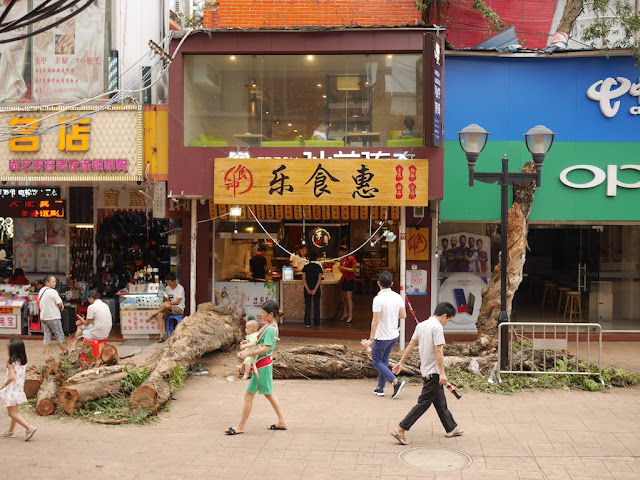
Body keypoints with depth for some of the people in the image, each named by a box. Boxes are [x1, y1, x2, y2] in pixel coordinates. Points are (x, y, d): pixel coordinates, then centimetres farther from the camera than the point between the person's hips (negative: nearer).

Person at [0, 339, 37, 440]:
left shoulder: (11, 363, -19)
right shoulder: (23, 362, 3)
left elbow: (11, 377, -29)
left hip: (11, 391, -8)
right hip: (19, 390, 8)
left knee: (12, 413, -2)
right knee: (14, 412, 21)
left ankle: (29, 427, -12)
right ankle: (11, 431, 33)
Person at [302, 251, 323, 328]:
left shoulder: (306, 267, -2)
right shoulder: (319, 267, -3)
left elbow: (303, 279, -8)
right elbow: (319, 279, -11)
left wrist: (308, 289, -12)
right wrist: (315, 289, -14)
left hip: (307, 288, 0)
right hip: (316, 288, 0)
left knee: (307, 306, 7)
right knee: (316, 306, 7)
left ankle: (307, 323, 6)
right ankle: (317, 324, 7)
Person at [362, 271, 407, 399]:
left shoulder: (378, 299, -21)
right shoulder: (398, 297, -1)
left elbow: (375, 321, -22)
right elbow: (403, 315, 6)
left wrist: (371, 339, -17)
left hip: (382, 336, -7)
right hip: (394, 335, 7)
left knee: (376, 361, 8)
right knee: (384, 360, 19)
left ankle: (396, 382, -5)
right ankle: (380, 388, 24)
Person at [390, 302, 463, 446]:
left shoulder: (421, 325, 9)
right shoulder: (437, 327, -17)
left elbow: (411, 345, 12)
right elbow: (438, 351, -21)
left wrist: (401, 362, 17)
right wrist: (442, 373, -21)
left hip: (426, 369, 10)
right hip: (433, 372, -10)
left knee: (440, 401, 19)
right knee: (424, 403, -5)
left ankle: (451, 428, 31)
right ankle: (400, 429, -7)